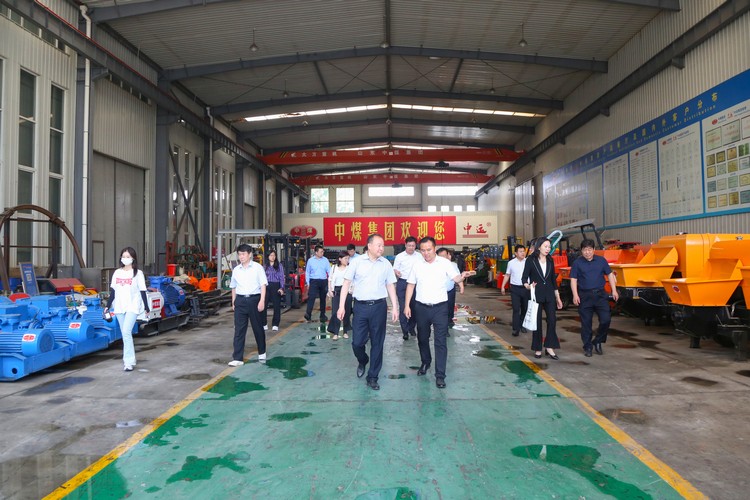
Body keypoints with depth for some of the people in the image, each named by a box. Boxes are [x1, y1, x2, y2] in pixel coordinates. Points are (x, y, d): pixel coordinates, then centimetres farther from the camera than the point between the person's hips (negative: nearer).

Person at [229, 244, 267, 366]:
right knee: (239, 330, 0)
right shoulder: (236, 270, 9)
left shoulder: (257, 267, -3)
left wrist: (262, 301, -13)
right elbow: (234, 287, 18)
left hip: (254, 299, -3)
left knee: (258, 327, 9)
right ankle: (238, 358, 2)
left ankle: (262, 353, 28)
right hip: (240, 300, 3)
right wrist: (233, 302, 14)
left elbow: (263, 285, -6)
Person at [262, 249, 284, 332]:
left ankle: (275, 325, 10)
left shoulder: (279, 265, 4)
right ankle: (264, 324, 7)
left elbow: (282, 277, 0)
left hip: (276, 286, -1)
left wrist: (282, 288, -9)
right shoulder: (265, 266, 11)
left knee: (276, 305, 0)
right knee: (264, 305, -5)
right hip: (266, 286, 2)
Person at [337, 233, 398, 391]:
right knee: (357, 342, 2)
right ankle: (362, 362, 36)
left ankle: (372, 377, 19)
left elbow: (390, 286, 10)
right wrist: (342, 306, -5)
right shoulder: (357, 261, -2)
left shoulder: (386, 264, 4)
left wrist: (395, 307, 5)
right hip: (360, 306, -1)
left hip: (379, 307, 1)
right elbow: (346, 283, 0)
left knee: (377, 343, 6)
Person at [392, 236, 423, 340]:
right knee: (403, 307, -3)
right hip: (402, 283, -2)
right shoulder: (399, 256, 0)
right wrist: (397, 272, -20)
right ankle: (405, 331, 4)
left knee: (414, 306, 8)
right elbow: (395, 269, 2)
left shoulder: (419, 256, 3)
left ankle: (411, 327, 26)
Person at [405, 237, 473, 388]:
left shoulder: (445, 263, -6)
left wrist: (462, 276, -35)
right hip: (421, 307, 3)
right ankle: (425, 363, 41)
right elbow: (410, 285, 5)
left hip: (440, 308, -3)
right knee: (422, 338, 18)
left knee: (440, 341, -3)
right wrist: (407, 305, 1)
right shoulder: (417, 265, 1)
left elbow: (455, 278, -11)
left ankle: (440, 375, 3)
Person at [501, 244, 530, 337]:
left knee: (525, 308, 12)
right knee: (516, 309, -6)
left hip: (526, 288, 1)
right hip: (515, 288, -1)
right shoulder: (511, 263, 3)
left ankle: (522, 325, 29)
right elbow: (507, 275, 10)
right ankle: (516, 329, -5)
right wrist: (502, 286, 8)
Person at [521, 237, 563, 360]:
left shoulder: (550, 261, 8)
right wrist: (528, 286, -27)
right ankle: (538, 349, 15)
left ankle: (549, 347, 6)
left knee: (552, 320, -4)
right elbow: (524, 278, -4)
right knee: (537, 322, 3)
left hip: (549, 295, 4)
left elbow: (553, 279, 13)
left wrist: (558, 297, 14)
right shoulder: (530, 261, -5)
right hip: (536, 295, -4)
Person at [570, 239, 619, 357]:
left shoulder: (601, 260, 6)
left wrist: (614, 290, 5)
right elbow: (573, 280, -1)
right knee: (586, 323, 3)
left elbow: (610, 275, 12)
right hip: (585, 296, -1)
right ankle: (587, 347, 15)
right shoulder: (577, 263, 1)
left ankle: (597, 341, 17)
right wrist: (575, 295, -11)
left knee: (606, 319, -5)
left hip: (600, 295, 2)